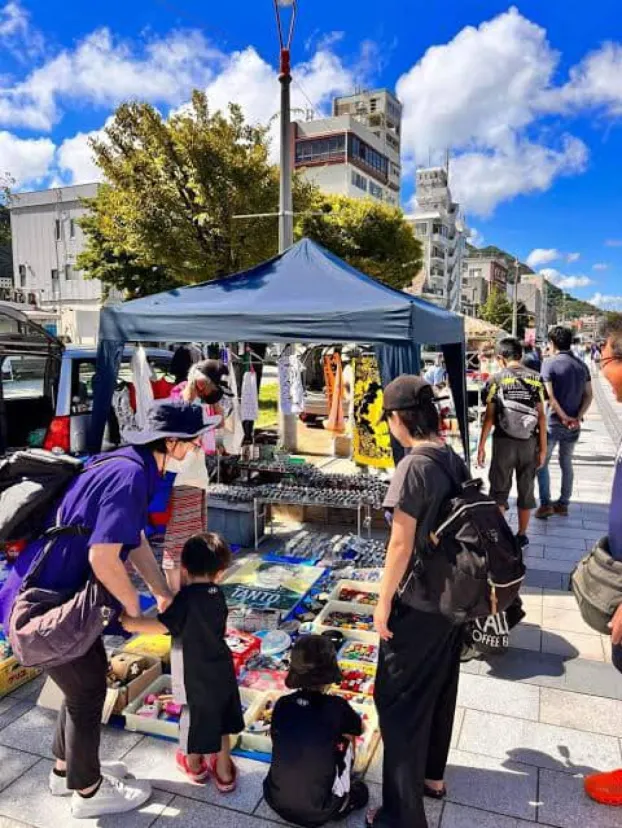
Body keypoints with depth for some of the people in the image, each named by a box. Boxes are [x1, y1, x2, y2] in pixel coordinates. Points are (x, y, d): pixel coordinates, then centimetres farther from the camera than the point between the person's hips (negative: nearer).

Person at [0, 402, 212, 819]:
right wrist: (132, 603, -12)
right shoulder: (130, 476, -27)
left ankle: (66, 770, 44)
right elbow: (103, 558, -31)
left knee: (89, 677, 24)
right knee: (87, 690, 9)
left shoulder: (131, 465, 5)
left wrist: (164, 594, 16)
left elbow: (136, 539, 14)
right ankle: (88, 791, 32)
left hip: (58, 590, 10)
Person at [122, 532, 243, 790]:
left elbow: (161, 625, -31)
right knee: (220, 720, 22)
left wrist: (131, 622, -21)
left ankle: (194, 765, 44)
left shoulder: (186, 599, -23)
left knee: (194, 718, 19)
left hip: (195, 674, -5)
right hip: (221, 671, 5)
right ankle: (224, 771, 36)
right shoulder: (217, 594, -4)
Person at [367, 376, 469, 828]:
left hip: (418, 603, -8)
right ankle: (433, 775, 42)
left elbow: (402, 543, -21)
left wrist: (383, 603, -11)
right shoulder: (455, 460, 1)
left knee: (399, 701, 6)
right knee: (439, 690, 23)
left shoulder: (414, 466, -22)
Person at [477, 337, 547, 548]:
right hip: (529, 442, 2)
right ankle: (522, 535, 22)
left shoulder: (497, 379, -6)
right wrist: (543, 448, 3)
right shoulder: (535, 379, -1)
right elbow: (541, 416, -3)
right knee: (526, 490, 13)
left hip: (504, 442, -2)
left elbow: (489, 416, -7)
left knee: (499, 489, 10)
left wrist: (481, 446, -1)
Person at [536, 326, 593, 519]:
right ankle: (563, 504, 22)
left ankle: (545, 503, 2)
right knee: (566, 463, 16)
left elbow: (549, 395, -18)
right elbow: (588, 396, 2)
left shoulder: (549, 363, -11)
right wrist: (578, 417, -6)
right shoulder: (582, 365, 6)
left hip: (553, 421, -5)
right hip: (574, 424, 5)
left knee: (542, 463, 7)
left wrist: (564, 417, -11)